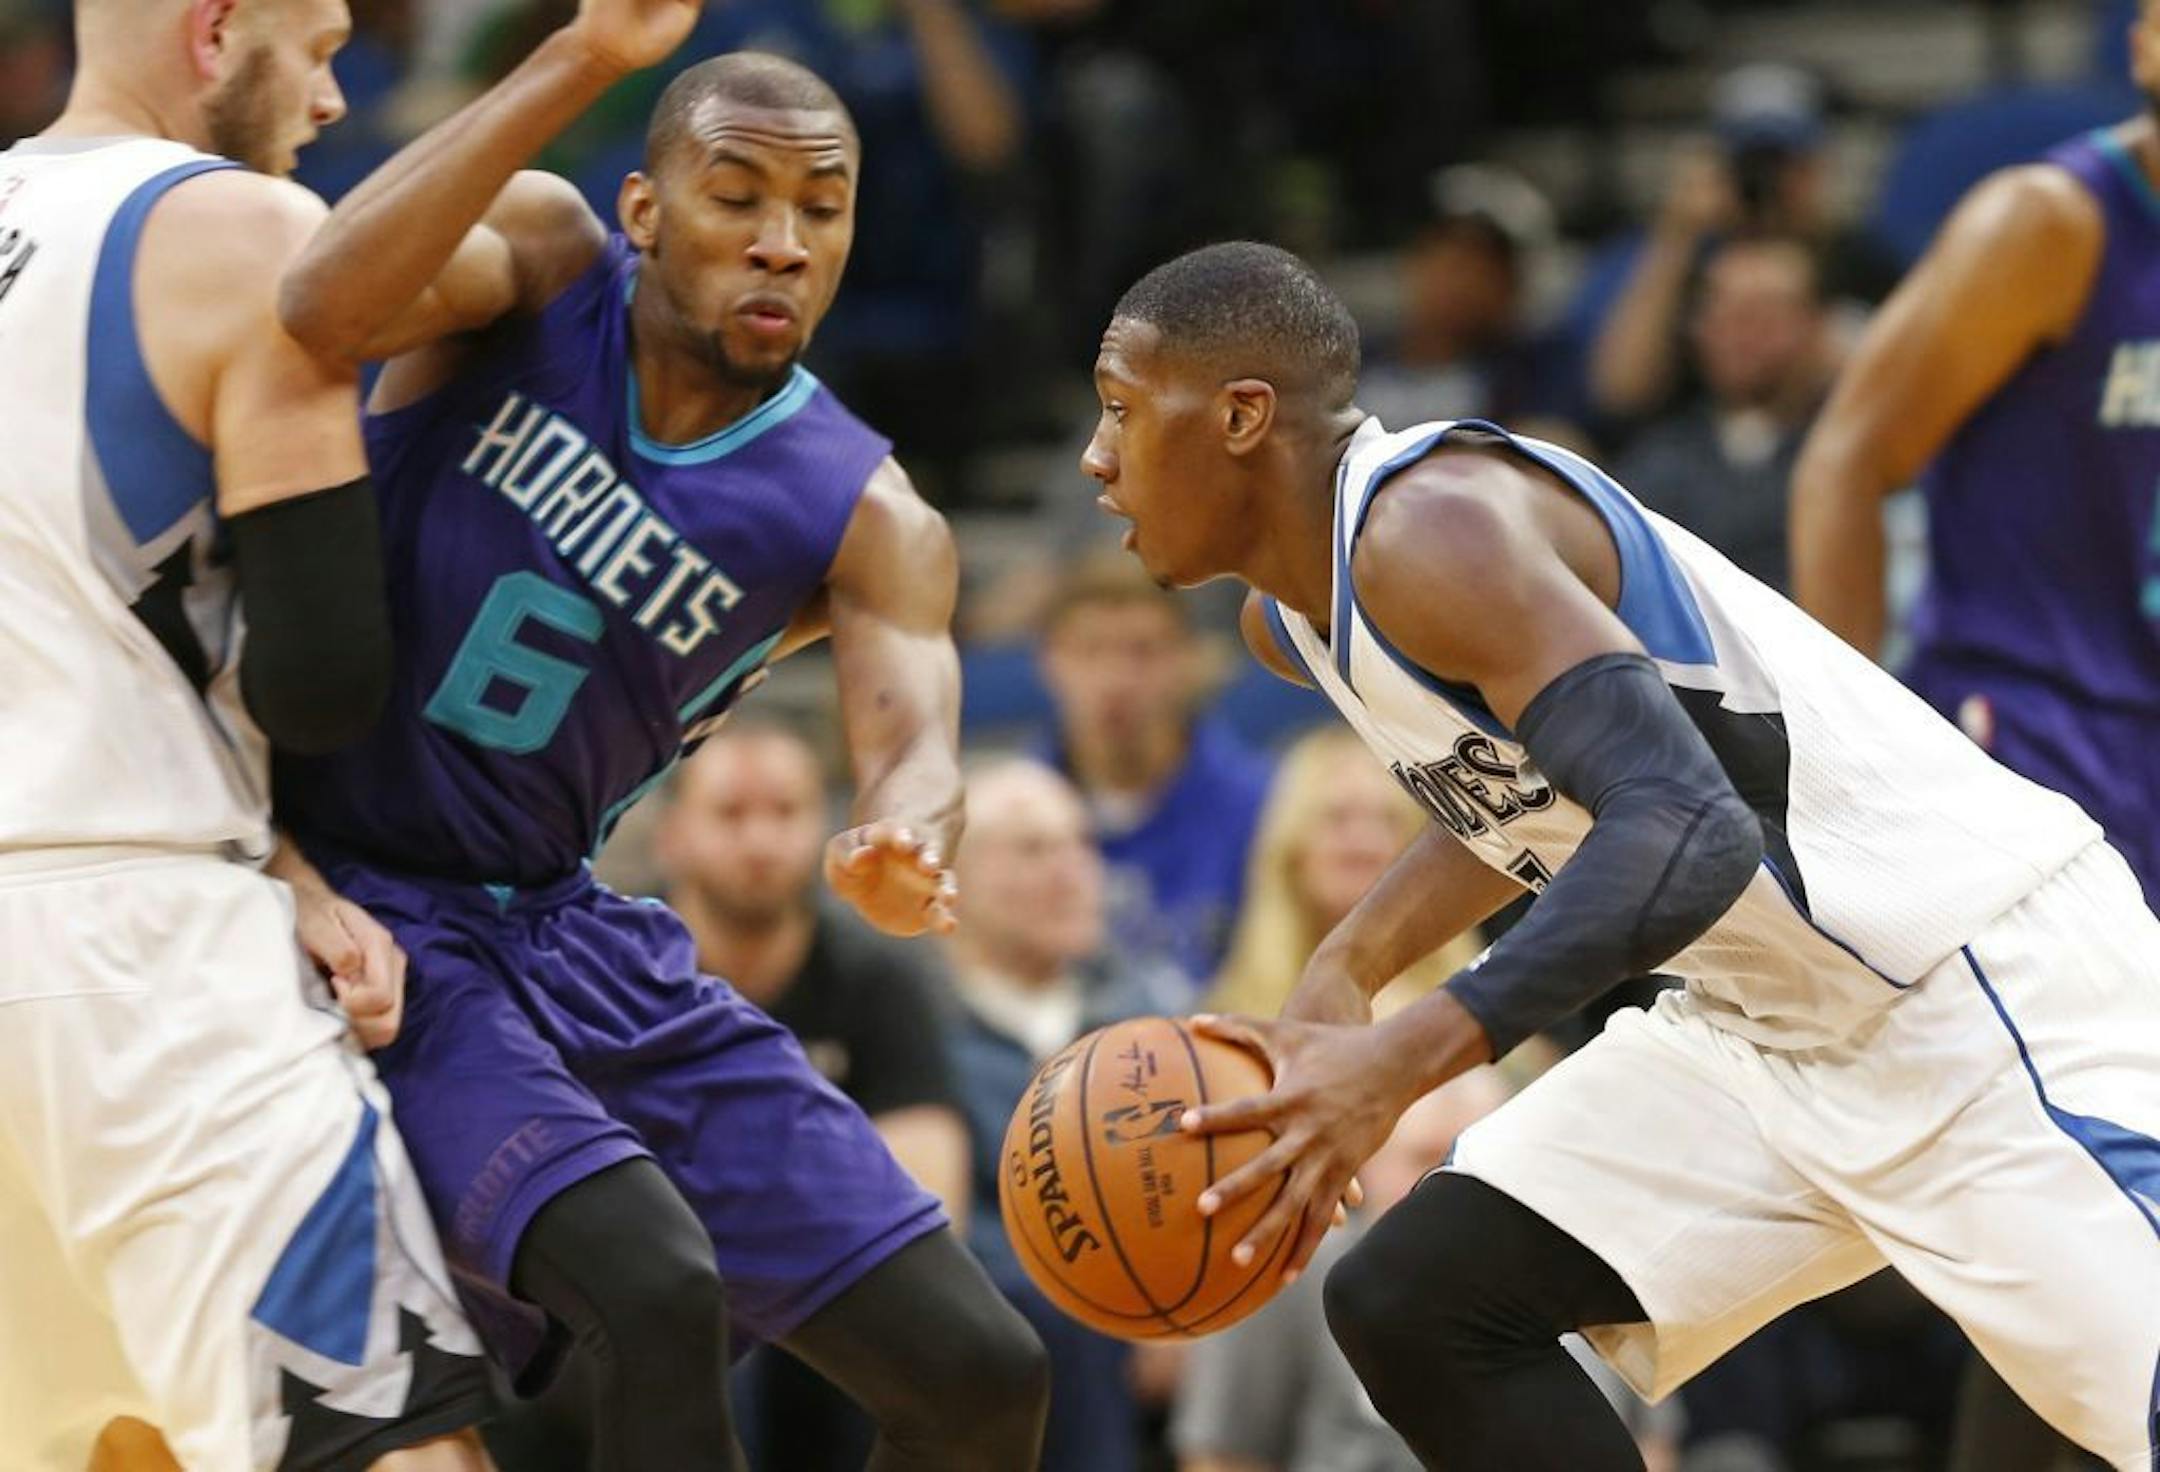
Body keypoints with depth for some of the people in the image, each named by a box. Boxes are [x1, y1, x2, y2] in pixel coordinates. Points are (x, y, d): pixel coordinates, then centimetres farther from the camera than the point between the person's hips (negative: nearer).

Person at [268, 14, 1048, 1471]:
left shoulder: (864, 521, -3)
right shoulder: (541, 259, -8)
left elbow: (915, 737, -22)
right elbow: (326, 310, -30)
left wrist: (906, 846, -47)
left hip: (566, 927, 5)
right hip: (365, 916, -5)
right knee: (661, 1292, -28)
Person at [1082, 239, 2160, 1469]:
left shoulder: (1431, 525, -22)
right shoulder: (1290, 618, 8)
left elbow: (1686, 831, -32)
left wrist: (1400, 1062, -38)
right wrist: (1346, 975, 10)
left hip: (1983, 968, -10)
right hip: (1776, 1016, 10)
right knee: (1412, 1308, 3)